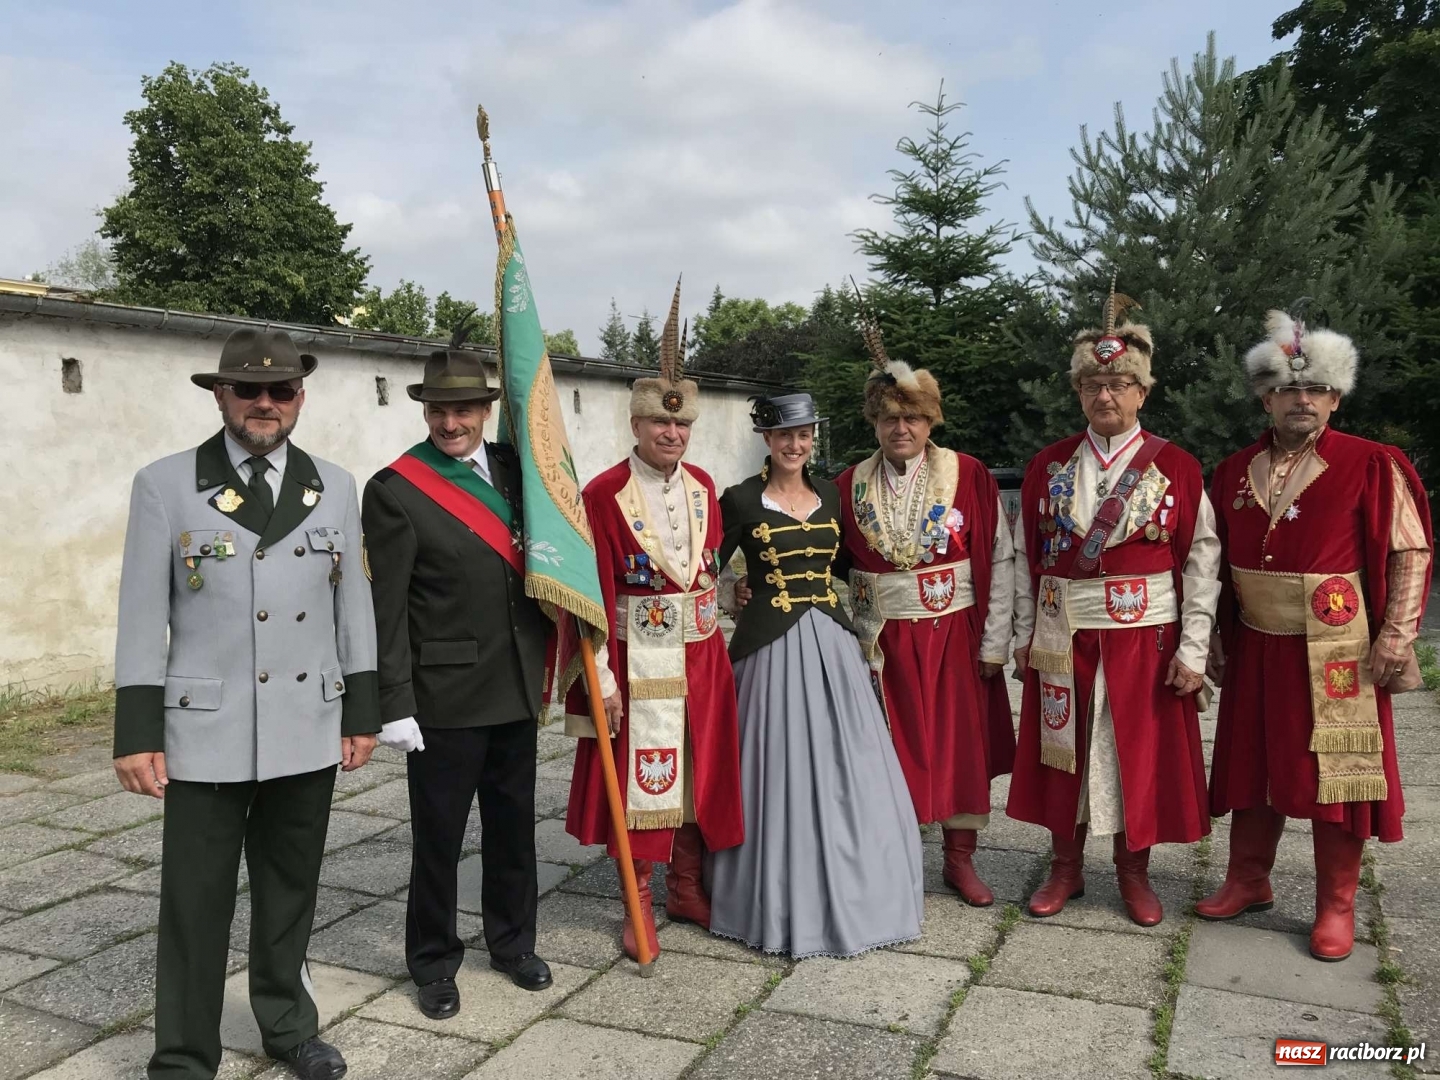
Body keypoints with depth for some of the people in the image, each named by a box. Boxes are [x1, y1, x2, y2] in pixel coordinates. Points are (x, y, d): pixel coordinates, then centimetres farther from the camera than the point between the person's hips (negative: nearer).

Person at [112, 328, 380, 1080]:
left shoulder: (334, 486, 6)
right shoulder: (165, 485, -3)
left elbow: (354, 605, 7)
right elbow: (143, 617, -4)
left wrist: (363, 712, 6)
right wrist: (137, 732, -7)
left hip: (308, 730, 3)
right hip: (207, 733, -2)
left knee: (291, 893, 16)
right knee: (195, 905, 5)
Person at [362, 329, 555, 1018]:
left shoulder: (513, 468, 5)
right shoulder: (395, 490, -10)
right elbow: (387, 609, -11)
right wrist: (395, 704, -13)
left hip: (518, 686, 5)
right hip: (445, 694, -5)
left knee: (514, 823, 17)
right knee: (438, 833, 8)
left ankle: (513, 941, 36)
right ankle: (433, 963, 27)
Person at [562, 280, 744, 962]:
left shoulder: (704, 487, 5)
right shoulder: (603, 495, -11)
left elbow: (713, 567, 11)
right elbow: (596, 596, -12)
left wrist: (719, 648, 8)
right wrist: (601, 678, -15)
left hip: (702, 656, 5)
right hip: (637, 660, -5)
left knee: (700, 773, 14)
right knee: (639, 777, 5)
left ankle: (687, 890, 33)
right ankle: (639, 905, 22)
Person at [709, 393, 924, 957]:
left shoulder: (829, 493, 11)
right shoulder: (742, 499, -5)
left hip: (831, 642, 5)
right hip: (773, 647, -5)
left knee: (845, 771, 9)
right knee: (782, 773, 1)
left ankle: (854, 892, 24)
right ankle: (785, 902, 16)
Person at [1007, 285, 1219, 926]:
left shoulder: (1177, 468, -3)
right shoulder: (1048, 466, 3)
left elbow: (1202, 562, -4)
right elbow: (1027, 556, 5)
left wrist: (1192, 649, -9)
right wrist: (1025, 635, 2)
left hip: (1145, 638, -1)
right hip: (1062, 639, 2)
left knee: (1140, 752, 8)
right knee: (1064, 751, 9)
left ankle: (1134, 872, 27)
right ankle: (1065, 869, 26)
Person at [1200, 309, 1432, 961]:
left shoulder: (1372, 465, -6)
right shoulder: (1234, 471, 6)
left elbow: (1410, 551, -6)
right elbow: (1217, 561, 12)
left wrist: (1397, 633, -13)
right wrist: (1214, 636, 9)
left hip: (1337, 655, -4)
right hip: (1255, 649, 4)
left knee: (1335, 775, 4)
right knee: (1254, 766, 13)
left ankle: (1336, 907, 19)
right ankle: (1248, 881, 29)